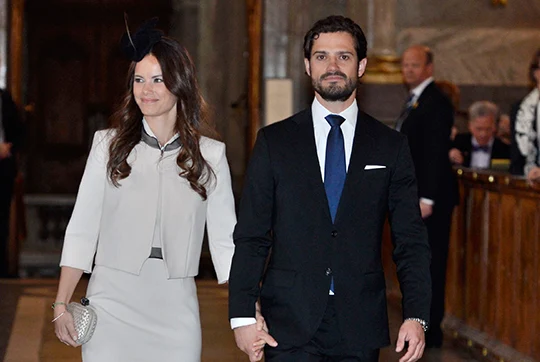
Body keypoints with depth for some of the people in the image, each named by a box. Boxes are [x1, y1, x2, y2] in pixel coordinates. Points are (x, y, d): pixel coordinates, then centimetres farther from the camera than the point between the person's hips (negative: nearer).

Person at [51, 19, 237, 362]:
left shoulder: (210, 156, 4)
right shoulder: (108, 145, 4)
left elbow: (225, 240, 3)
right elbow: (81, 230, 3)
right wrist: (62, 305, -2)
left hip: (175, 309, 0)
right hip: (111, 306, 0)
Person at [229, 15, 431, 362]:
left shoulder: (391, 146, 7)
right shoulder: (274, 142, 6)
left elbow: (411, 240, 5)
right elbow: (250, 238, 3)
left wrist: (416, 316, -6)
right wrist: (242, 316, -6)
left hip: (360, 332, 1)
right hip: (289, 328, -1)